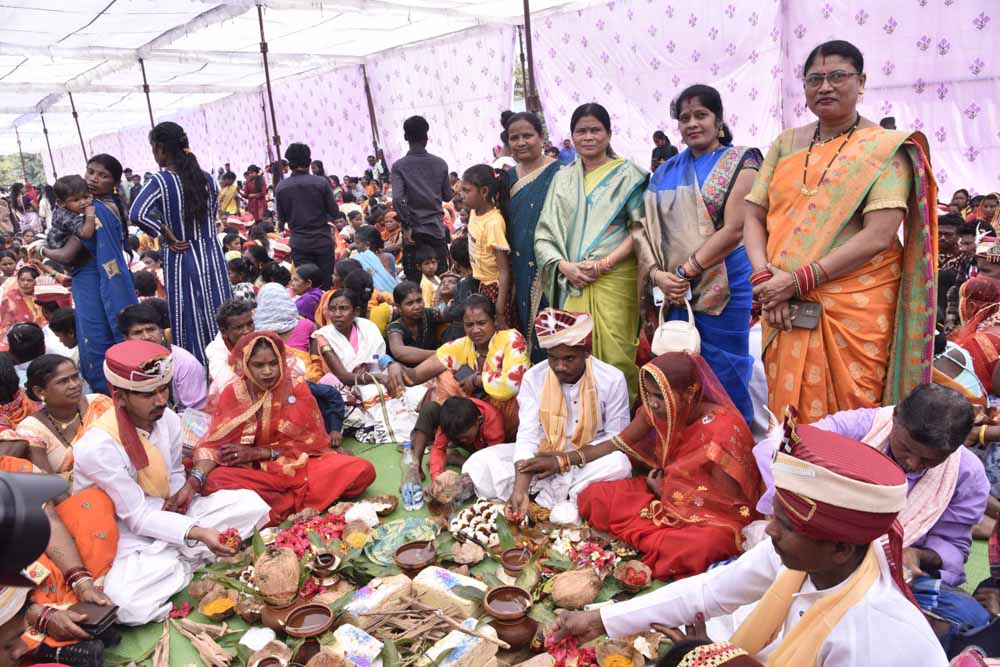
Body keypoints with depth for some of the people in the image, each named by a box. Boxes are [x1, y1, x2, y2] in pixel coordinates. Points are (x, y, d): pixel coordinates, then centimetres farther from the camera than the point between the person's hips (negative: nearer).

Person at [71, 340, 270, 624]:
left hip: (169, 516, 6)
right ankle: (192, 560, -7)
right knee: (127, 605, -35)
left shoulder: (168, 419, -6)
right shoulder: (97, 447, -24)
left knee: (251, 504, -9)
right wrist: (197, 533, -32)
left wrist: (189, 485, -12)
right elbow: (138, 518, -20)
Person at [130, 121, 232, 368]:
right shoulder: (206, 178, 4)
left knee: (191, 321, 4)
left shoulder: (161, 182, -11)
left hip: (181, 258, -4)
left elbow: (137, 213, -25)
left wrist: (168, 236, -14)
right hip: (212, 255, 4)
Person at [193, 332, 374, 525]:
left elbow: (310, 441, -5)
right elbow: (213, 444, -8)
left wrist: (257, 453, -12)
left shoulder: (296, 386, -4)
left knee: (363, 470, -24)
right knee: (214, 481, -33)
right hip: (256, 472, 0)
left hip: (299, 464, 0)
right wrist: (195, 478, -27)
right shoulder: (233, 393, -2)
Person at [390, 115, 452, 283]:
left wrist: (407, 225, -9)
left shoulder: (399, 166, -4)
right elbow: (448, 196, 9)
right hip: (437, 228, 2)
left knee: (414, 281, 4)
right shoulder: (440, 163, 3)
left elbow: (397, 199, -17)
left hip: (414, 231, -2)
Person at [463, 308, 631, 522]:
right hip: (543, 456, 2)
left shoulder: (612, 379, -14)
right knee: (479, 464, -20)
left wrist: (564, 460, -21)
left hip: (587, 460, -2)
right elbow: (528, 436, -16)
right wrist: (520, 490, -31)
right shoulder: (533, 378, -10)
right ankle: (567, 500, -24)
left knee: (619, 464, -35)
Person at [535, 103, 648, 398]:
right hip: (571, 282, 3)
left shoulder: (626, 174, 5)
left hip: (614, 279, -3)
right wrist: (564, 265, -8)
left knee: (613, 353, -6)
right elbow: (544, 231, 10)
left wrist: (604, 263, -13)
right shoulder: (562, 178, 15)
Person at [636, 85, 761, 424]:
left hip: (722, 289, -4)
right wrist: (657, 273, -11)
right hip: (671, 292, 4)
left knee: (722, 379, 5)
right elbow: (646, 227, 6)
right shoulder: (666, 172, 14)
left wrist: (684, 272, -14)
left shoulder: (740, 162, -1)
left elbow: (733, 230, -12)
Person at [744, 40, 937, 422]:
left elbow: (878, 236, -13)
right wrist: (764, 276, -10)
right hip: (785, 308, 4)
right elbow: (753, 217, 7)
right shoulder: (785, 144, 11)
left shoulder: (885, 148, -2)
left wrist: (798, 280, -17)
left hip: (856, 308, -3)